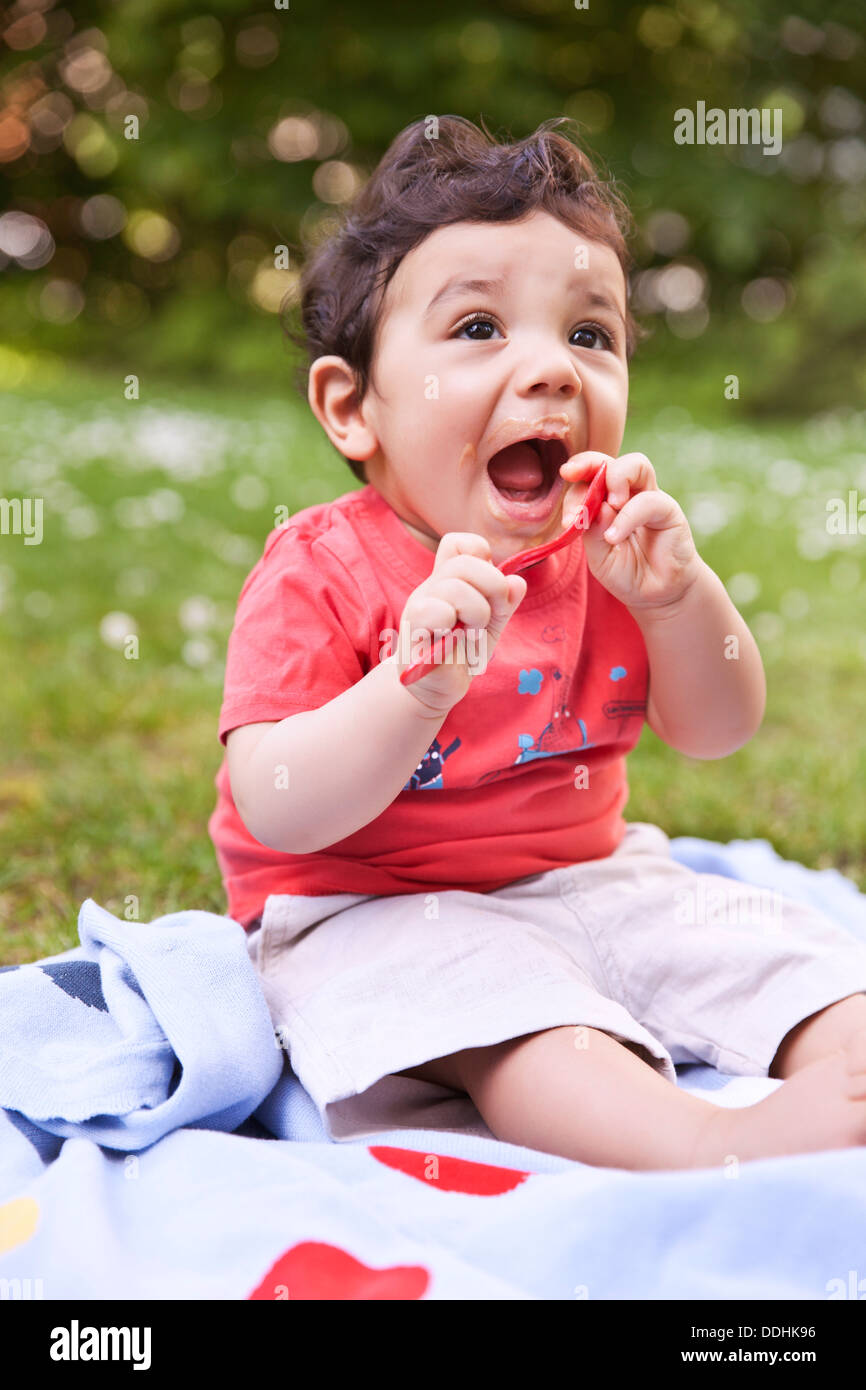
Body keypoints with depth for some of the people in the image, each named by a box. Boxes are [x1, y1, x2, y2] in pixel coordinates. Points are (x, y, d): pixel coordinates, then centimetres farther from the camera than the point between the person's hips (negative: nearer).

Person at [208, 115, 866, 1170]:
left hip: (592, 877, 6)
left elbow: (718, 732, 2)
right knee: (494, 1006, -35)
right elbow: (276, 814, -24)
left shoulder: (604, 554, 2)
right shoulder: (317, 574, -15)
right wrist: (422, 681, -40)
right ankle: (707, 1147, -47)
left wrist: (677, 595, -19)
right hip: (375, 914, -6)